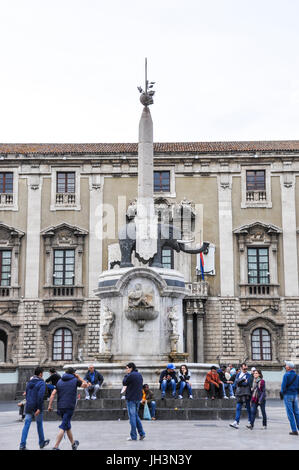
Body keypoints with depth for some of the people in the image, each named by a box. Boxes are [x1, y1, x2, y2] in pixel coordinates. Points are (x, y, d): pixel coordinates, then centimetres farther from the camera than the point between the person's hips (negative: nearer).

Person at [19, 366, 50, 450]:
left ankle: (22, 445, -9)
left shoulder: (29, 383, 10)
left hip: (28, 407, 5)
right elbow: (40, 396, -21)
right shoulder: (41, 383, -10)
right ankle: (42, 443, 26)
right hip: (37, 407, -5)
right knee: (39, 424, 12)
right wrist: (39, 408, -22)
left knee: (26, 425, 1)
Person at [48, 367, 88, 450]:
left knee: (67, 425, 19)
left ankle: (73, 443, 33)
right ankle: (56, 447, -15)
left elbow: (53, 394, 3)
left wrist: (50, 405, 3)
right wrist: (79, 377, 19)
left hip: (60, 407, 5)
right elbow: (85, 385, 14)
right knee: (63, 427, -7)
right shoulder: (75, 380, 0)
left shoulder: (59, 381, 10)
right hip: (69, 406, -5)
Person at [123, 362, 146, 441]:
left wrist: (126, 375, 5)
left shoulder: (130, 375, -15)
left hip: (131, 398, -8)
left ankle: (133, 436, 2)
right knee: (136, 415, 17)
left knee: (132, 416, -2)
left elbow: (124, 383, -6)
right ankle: (141, 433, 11)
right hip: (138, 398, 8)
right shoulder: (139, 375, 11)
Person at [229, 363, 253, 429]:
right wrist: (243, 379, -16)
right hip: (239, 393, 3)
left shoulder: (249, 375, 1)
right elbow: (236, 381, -4)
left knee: (248, 408, 4)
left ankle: (250, 422, 15)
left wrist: (239, 383, -5)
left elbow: (246, 383, -12)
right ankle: (236, 422, -5)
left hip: (246, 394, -3)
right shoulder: (238, 374, 14)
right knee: (238, 408, -1)